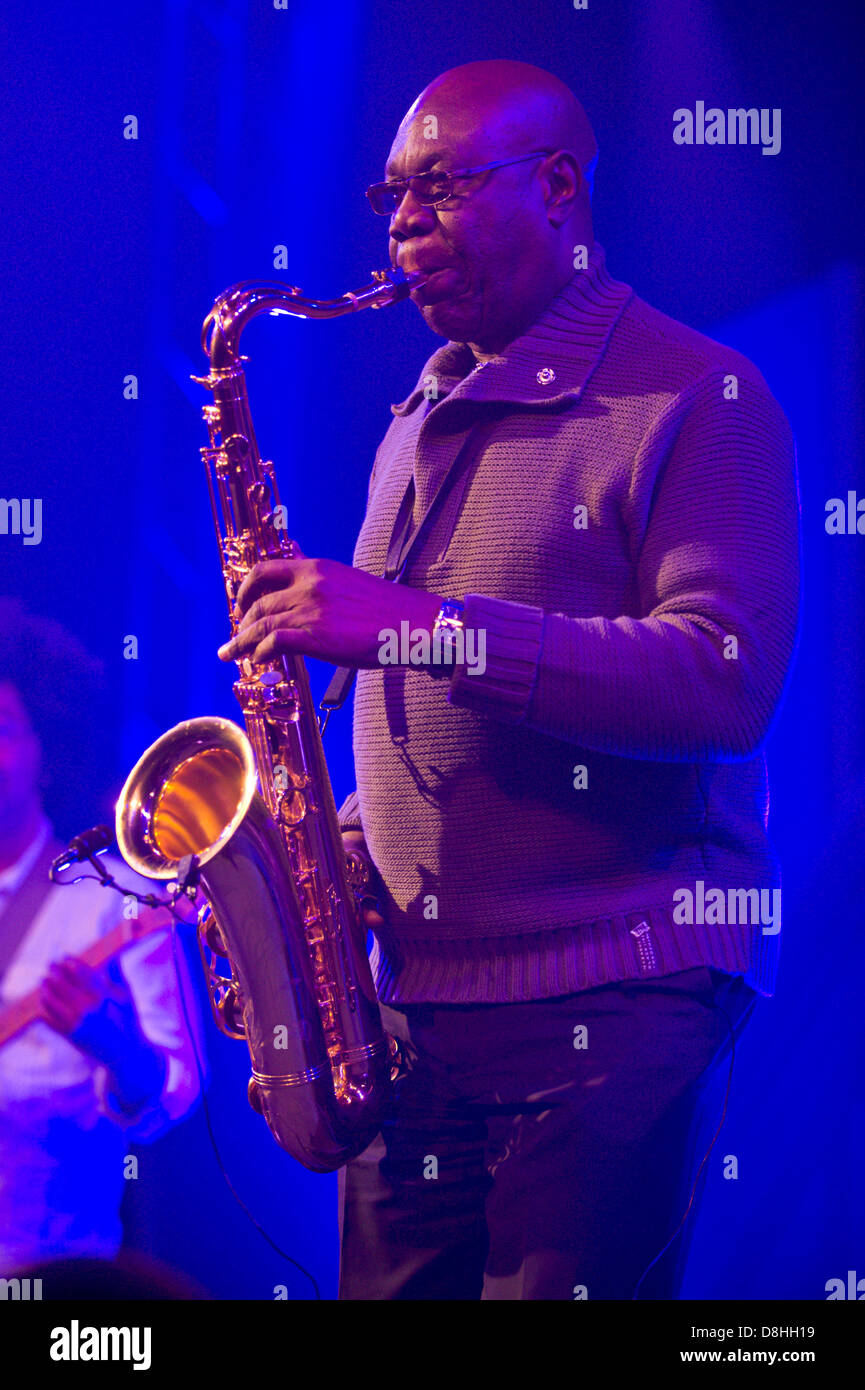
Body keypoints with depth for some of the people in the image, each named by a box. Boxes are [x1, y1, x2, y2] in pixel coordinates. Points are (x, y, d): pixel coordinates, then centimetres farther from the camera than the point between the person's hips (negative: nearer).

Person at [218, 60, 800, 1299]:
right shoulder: (424, 423, 19)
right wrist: (336, 849, 6)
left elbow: (726, 680, -19)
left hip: (609, 1009, -7)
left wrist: (418, 626, -23)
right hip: (413, 1005, 7)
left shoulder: (696, 397, -5)